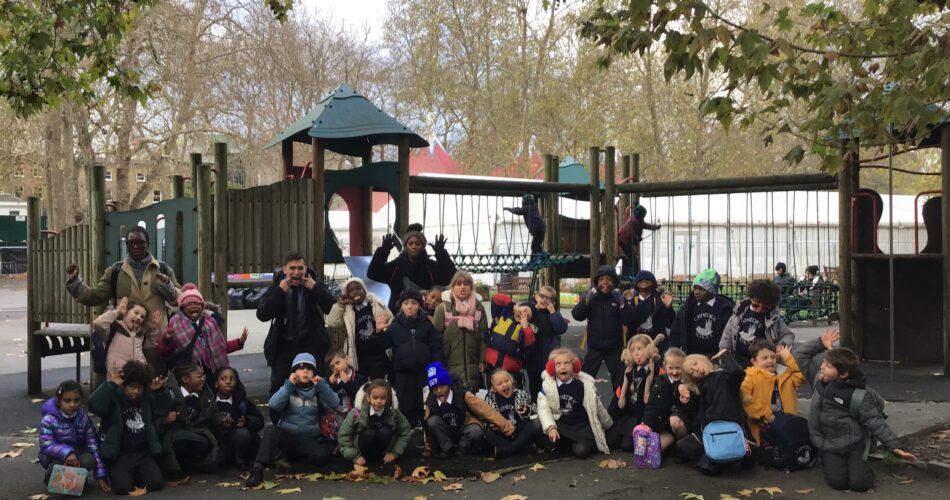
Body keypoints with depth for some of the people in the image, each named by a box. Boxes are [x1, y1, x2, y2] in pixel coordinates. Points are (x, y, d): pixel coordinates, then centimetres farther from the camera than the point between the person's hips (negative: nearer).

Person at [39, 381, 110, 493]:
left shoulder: (84, 419, -7)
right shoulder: (49, 420, -17)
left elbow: (93, 446, -8)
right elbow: (46, 446, -26)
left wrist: (100, 475, -11)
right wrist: (67, 453, -45)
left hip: (77, 454, 2)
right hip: (56, 456, -2)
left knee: (89, 461, -30)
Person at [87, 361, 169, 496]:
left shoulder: (147, 398, 8)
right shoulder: (114, 398, -8)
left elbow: (164, 410, 14)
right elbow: (94, 405, -26)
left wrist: (160, 391, -1)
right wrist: (111, 384, -28)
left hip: (144, 451, 4)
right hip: (121, 453, -4)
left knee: (155, 483, -15)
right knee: (123, 487, -23)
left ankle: (136, 473, 19)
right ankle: (115, 473, 13)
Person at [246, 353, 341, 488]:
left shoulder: (317, 391, 9)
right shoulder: (288, 389, 6)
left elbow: (334, 404, -10)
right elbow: (273, 405, -14)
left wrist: (322, 385, -19)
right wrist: (289, 385, -21)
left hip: (310, 440, 1)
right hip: (287, 437, -1)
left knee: (320, 456, -30)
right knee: (271, 430, -32)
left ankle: (284, 456, -4)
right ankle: (257, 469, -34)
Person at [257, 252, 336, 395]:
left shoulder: (315, 285, -2)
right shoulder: (276, 287, 0)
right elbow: (262, 315, -13)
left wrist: (316, 288, -22)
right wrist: (280, 291, -20)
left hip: (311, 344, -1)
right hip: (284, 344, 1)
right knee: (277, 386, 3)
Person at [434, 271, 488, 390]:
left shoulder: (479, 307, 6)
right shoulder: (443, 308, -2)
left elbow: (483, 335, 7)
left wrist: (482, 359, 1)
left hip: (473, 364, 2)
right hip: (450, 364, -2)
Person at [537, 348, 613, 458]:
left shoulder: (584, 384, -5)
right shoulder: (547, 384, -7)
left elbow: (596, 406, 8)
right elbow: (543, 408, -15)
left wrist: (609, 425, 21)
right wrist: (551, 427, -32)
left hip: (582, 425, -1)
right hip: (560, 424, 1)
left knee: (581, 451, -25)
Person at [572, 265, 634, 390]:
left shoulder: (619, 298, 1)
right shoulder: (591, 297, 0)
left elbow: (628, 320, -10)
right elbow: (577, 316, -11)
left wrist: (621, 303, -23)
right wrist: (586, 300, -25)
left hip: (614, 347, 1)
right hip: (595, 347, 0)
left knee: (620, 380, 10)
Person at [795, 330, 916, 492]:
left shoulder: (858, 396, -19)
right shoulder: (820, 378, -4)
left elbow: (876, 423, -16)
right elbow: (801, 357, 5)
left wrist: (895, 447, -24)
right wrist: (821, 343, -5)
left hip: (854, 445, -3)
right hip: (828, 446, 3)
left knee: (859, 482, -19)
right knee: (838, 481, -16)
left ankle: (860, 465, 15)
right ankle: (831, 463, 18)